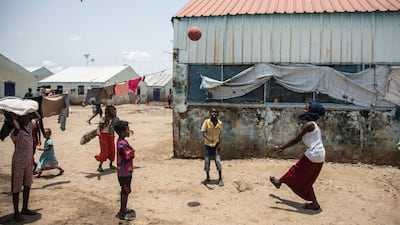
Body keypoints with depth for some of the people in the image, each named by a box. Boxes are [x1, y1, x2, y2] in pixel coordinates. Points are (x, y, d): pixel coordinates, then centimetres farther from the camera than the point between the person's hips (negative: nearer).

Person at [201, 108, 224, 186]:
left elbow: (219, 134, 11)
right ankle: (207, 178, 23)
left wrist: (218, 142, -2)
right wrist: (209, 139, -31)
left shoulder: (220, 123, 0)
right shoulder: (206, 122, -8)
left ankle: (220, 179, 5)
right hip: (207, 145, -1)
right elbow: (203, 133, -14)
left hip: (216, 145, 1)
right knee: (207, 161, 5)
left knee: (218, 161, -6)